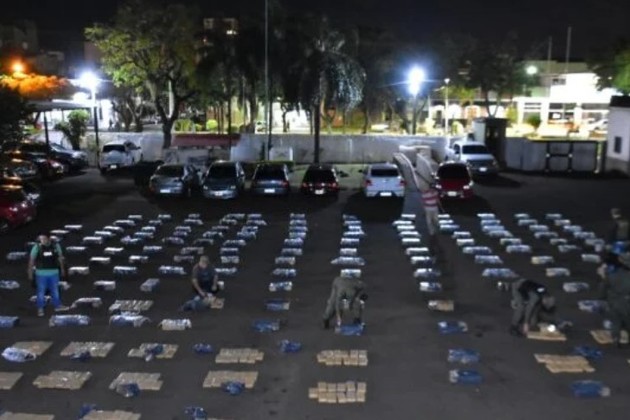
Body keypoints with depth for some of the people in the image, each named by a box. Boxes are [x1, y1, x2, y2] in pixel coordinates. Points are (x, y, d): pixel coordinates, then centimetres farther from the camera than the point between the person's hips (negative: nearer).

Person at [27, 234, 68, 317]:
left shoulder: (56, 246, -5)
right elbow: (31, 260, -5)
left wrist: (62, 269, 14)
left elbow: (60, 257, 8)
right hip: (41, 273, -2)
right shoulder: (37, 247, -12)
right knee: (41, 291, 4)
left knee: (55, 290, 13)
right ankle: (40, 309, 17)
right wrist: (30, 273, -4)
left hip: (54, 273, 2)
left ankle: (57, 306, 27)